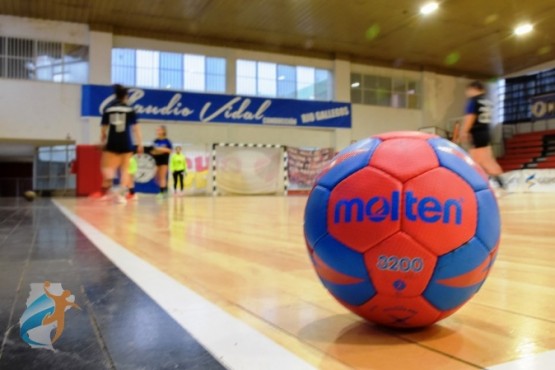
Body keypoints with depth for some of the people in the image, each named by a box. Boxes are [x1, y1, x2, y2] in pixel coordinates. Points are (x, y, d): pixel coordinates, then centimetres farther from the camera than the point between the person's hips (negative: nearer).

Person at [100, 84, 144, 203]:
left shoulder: (108, 109, 5)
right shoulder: (130, 110, 1)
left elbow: (104, 128, 6)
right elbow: (135, 128, 0)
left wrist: (102, 142, 17)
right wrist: (140, 143, 4)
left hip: (112, 143, 1)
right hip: (126, 144, 0)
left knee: (108, 168, 6)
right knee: (125, 169, 11)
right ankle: (121, 193, 1)